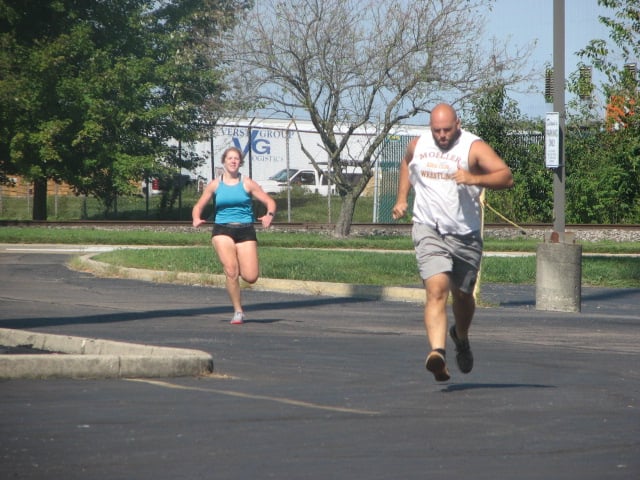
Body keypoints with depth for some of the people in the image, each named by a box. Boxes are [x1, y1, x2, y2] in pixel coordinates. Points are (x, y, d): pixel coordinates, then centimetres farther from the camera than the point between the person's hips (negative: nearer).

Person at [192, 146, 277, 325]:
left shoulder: (247, 184, 5)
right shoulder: (215, 185, 9)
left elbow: (270, 202, 5)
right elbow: (198, 206, 14)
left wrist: (269, 215, -17)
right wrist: (196, 219, -9)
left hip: (245, 231, 0)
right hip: (222, 231, 0)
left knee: (251, 277, -10)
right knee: (231, 271, -19)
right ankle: (238, 312, -5)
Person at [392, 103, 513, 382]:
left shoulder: (473, 147, -9)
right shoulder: (418, 146, 5)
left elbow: (507, 177, -19)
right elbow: (406, 164, 30)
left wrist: (475, 179, -35)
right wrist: (402, 198, 18)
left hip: (465, 234, 0)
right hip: (429, 230, 0)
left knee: (462, 296, 17)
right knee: (437, 290, -21)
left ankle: (461, 338, 49)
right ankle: (438, 352, -36)